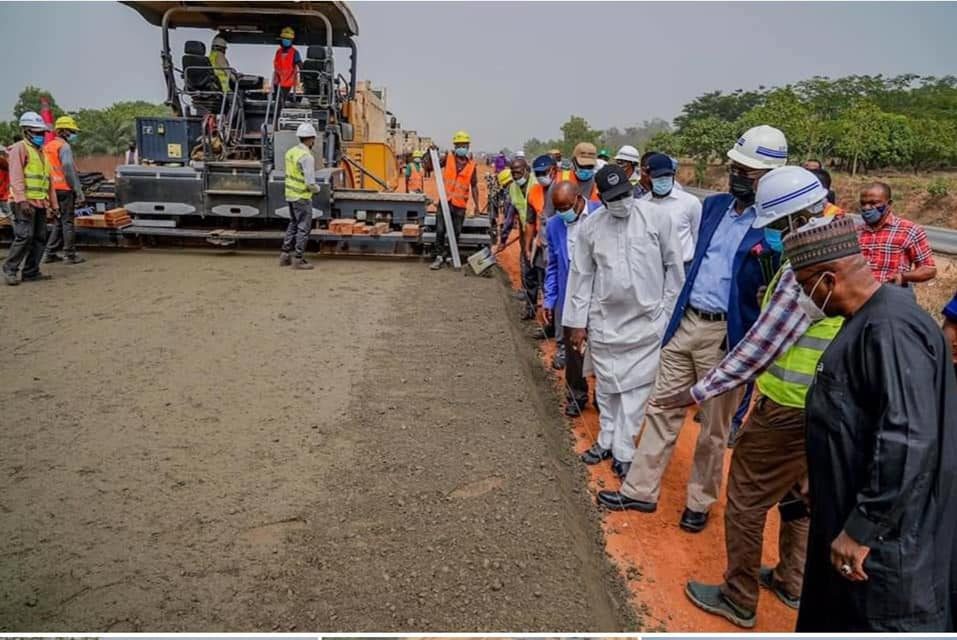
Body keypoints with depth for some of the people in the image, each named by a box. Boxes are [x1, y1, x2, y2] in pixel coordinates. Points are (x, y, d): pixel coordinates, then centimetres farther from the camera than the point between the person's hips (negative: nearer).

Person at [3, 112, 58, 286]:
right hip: (25, 202, -8)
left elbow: (48, 181, 23)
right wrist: (22, 200, -22)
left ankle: (31, 272, 12)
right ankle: (10, 269, -2)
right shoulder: (20, 148, -3)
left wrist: (54, 204, 20)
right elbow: (16, 176, -13)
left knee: (40, 238, 6)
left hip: (40, 203, 8)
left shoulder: (41, 152, 22)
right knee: (24, 235, -12)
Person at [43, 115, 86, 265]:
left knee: (58, 223, 15)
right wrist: (79, 191, -17)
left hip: (53, 190, 8)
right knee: (68, 222, -3)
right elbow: (69, 170, -18)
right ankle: (71, 255, 1)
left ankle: (50, 254, 15)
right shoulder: (64, 146, -11)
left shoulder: (47, 146, 16)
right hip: (65, 189, -8)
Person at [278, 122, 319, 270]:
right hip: (302, 197, -8)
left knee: (293, 225, 20)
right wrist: (317, 188, 0)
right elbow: (310, 183, -22)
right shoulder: (307, 157, -20)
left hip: (290, 194, 9)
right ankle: (298, 259, 5)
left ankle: (285, 255, 24)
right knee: (304, 228, 1)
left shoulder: (291, 152, 6)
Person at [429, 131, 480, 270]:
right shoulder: (448, 158, 2)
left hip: (460, 204, 1)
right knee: (440, 231, -3)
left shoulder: (471, 165, 3)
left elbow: (474, 186, 8)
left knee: (455, 233, 9)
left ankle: (449, 256, 22)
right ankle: (439, 257, 7)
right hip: (445, 201, -1)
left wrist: (476, 204, 4)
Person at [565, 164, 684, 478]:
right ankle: (608, 439, 31)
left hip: (647, 319, -2)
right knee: (607, 384, 14)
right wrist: (576, 321, 3)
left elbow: (674, 266, -1)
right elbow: (581, 274, 2)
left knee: (636, 385, 2)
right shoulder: (590, 225, -3)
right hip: (604, 319, 3)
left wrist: (670, 311, -1)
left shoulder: (657, 218, -8)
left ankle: (623, 450, 13)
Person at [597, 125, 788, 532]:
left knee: (714, 427, 10)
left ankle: (699, 502, 29)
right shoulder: (714, 205, 9)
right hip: (685, 323, 6)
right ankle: (640, 490, 26)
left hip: (726, 335, -6)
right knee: (662, 411, 13)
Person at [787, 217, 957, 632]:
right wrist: (820, 481, 25)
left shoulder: (890, 329, -25)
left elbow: (907, 441, -31)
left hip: (886, 536, -10)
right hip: (849, 514, 10)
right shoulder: (868, 319, 8)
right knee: (834, 620, 24)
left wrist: (862, 528, -25)